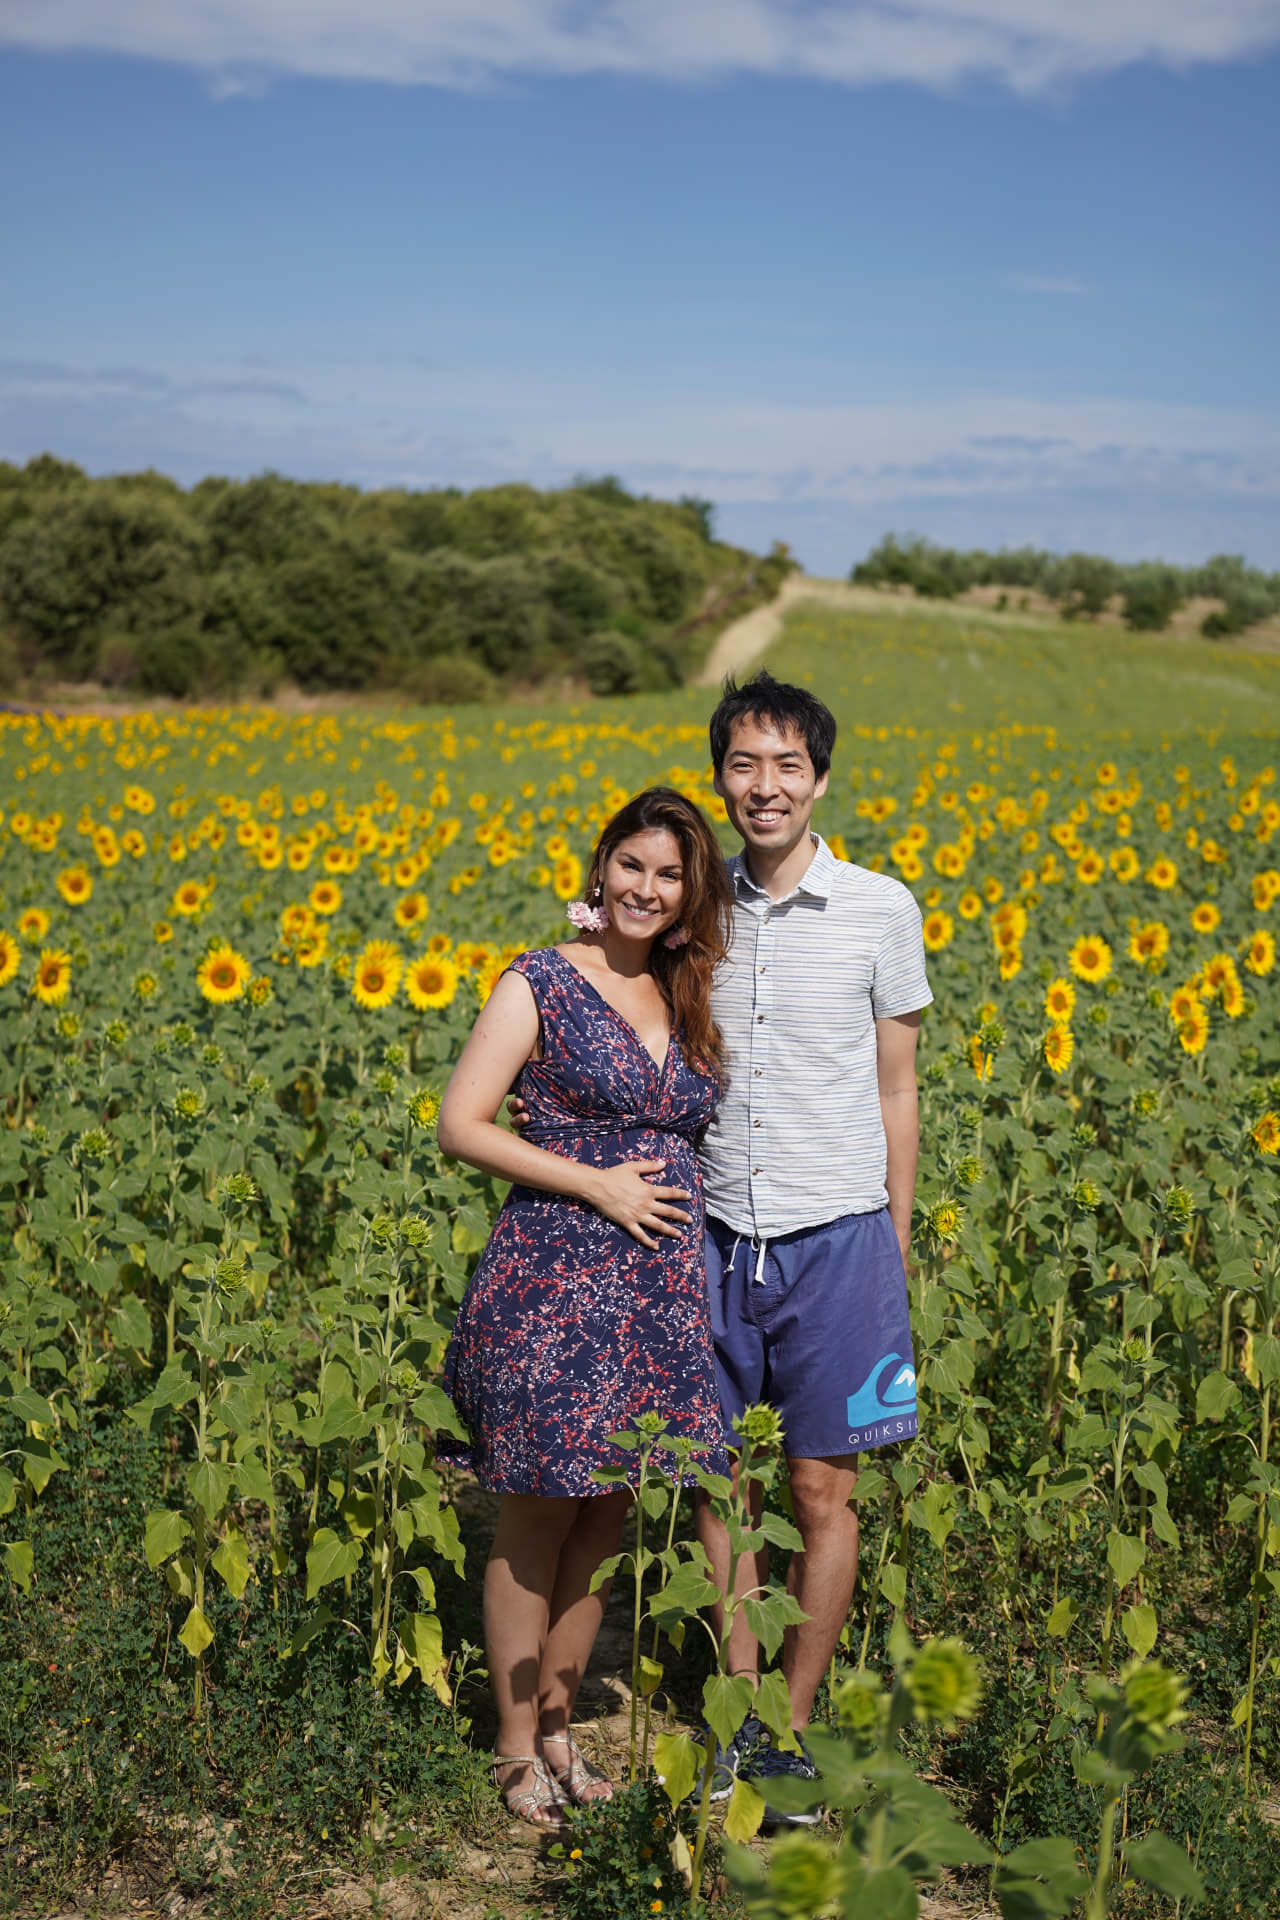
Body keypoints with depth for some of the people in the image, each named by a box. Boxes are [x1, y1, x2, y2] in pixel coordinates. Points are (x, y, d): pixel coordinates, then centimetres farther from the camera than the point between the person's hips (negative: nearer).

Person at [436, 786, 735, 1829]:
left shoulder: (688, 1000, 12)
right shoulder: (540, 983, -5)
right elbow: (462, 1127, -9)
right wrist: (598, 1184, -13)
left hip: (660, 1292, 6)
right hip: (556, 1281, -6)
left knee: (607, 1516, 12)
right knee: (539, 1517, 3)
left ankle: (559, 1724, 27)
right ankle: (516, 1750, 18)